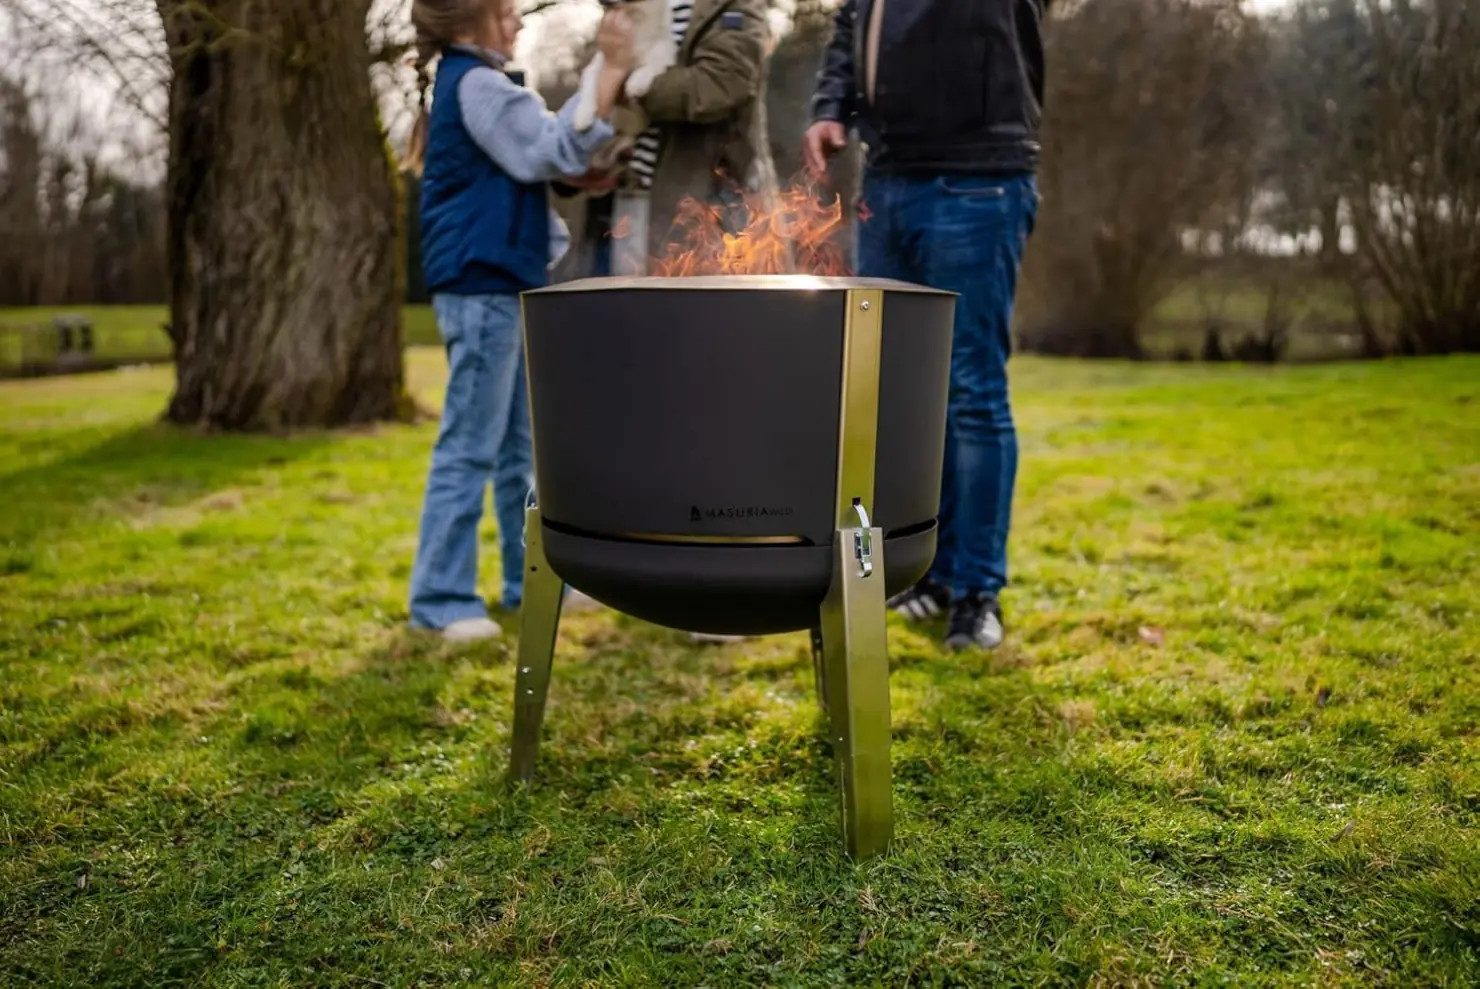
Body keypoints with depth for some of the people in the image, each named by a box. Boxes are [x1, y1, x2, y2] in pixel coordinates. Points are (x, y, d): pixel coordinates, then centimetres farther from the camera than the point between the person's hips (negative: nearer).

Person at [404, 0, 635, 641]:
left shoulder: (474, 84, 22)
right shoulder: (475, 84, -10)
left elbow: (531, 161, 28)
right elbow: (551, 152, -20)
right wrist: (611, 73, -21)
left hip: (500, 283, 10)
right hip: (480, 285, -10)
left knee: (519, 444, 13)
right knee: (470, 447, -8)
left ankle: (530, 578, 21)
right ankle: (441, 598, -2)